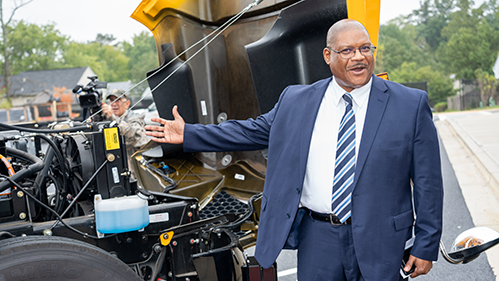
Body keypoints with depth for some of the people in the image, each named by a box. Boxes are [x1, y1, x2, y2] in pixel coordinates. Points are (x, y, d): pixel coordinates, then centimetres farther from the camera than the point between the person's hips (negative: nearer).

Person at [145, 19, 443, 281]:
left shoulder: (412, 104, -3)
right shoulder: (295, 101, 4)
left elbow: (427, 182, -2)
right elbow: (254, 130, 13)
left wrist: (426, 246, -3)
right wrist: (189, 134, 9)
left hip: (379, 242, -2)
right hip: (316, 238, 2)